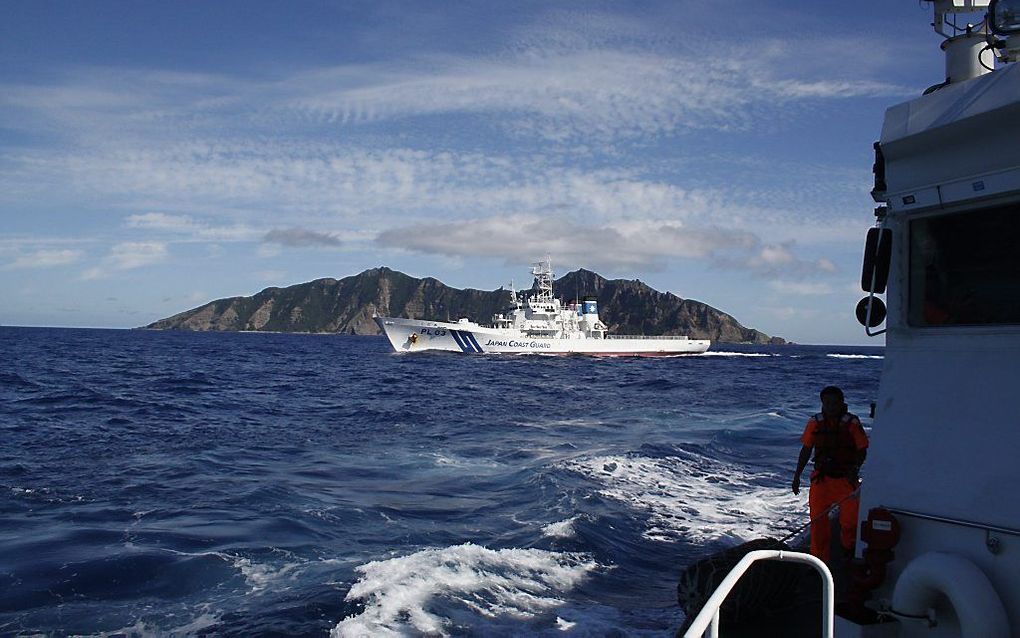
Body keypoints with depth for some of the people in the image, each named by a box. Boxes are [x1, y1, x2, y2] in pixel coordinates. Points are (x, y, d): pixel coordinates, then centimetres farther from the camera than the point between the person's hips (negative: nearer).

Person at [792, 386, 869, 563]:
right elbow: (806, 450, 7)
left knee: (850, 518, 2)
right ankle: (819, 560, 14)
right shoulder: (815, 423, -1)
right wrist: (797, 475, 5)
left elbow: (862, 451, -1)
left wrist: (854, 469, -18)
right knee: (818, 520, 1)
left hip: (846, 478, -1)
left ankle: (849, 547, 35)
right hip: (821, 478, 2)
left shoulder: (851, 423, -6)